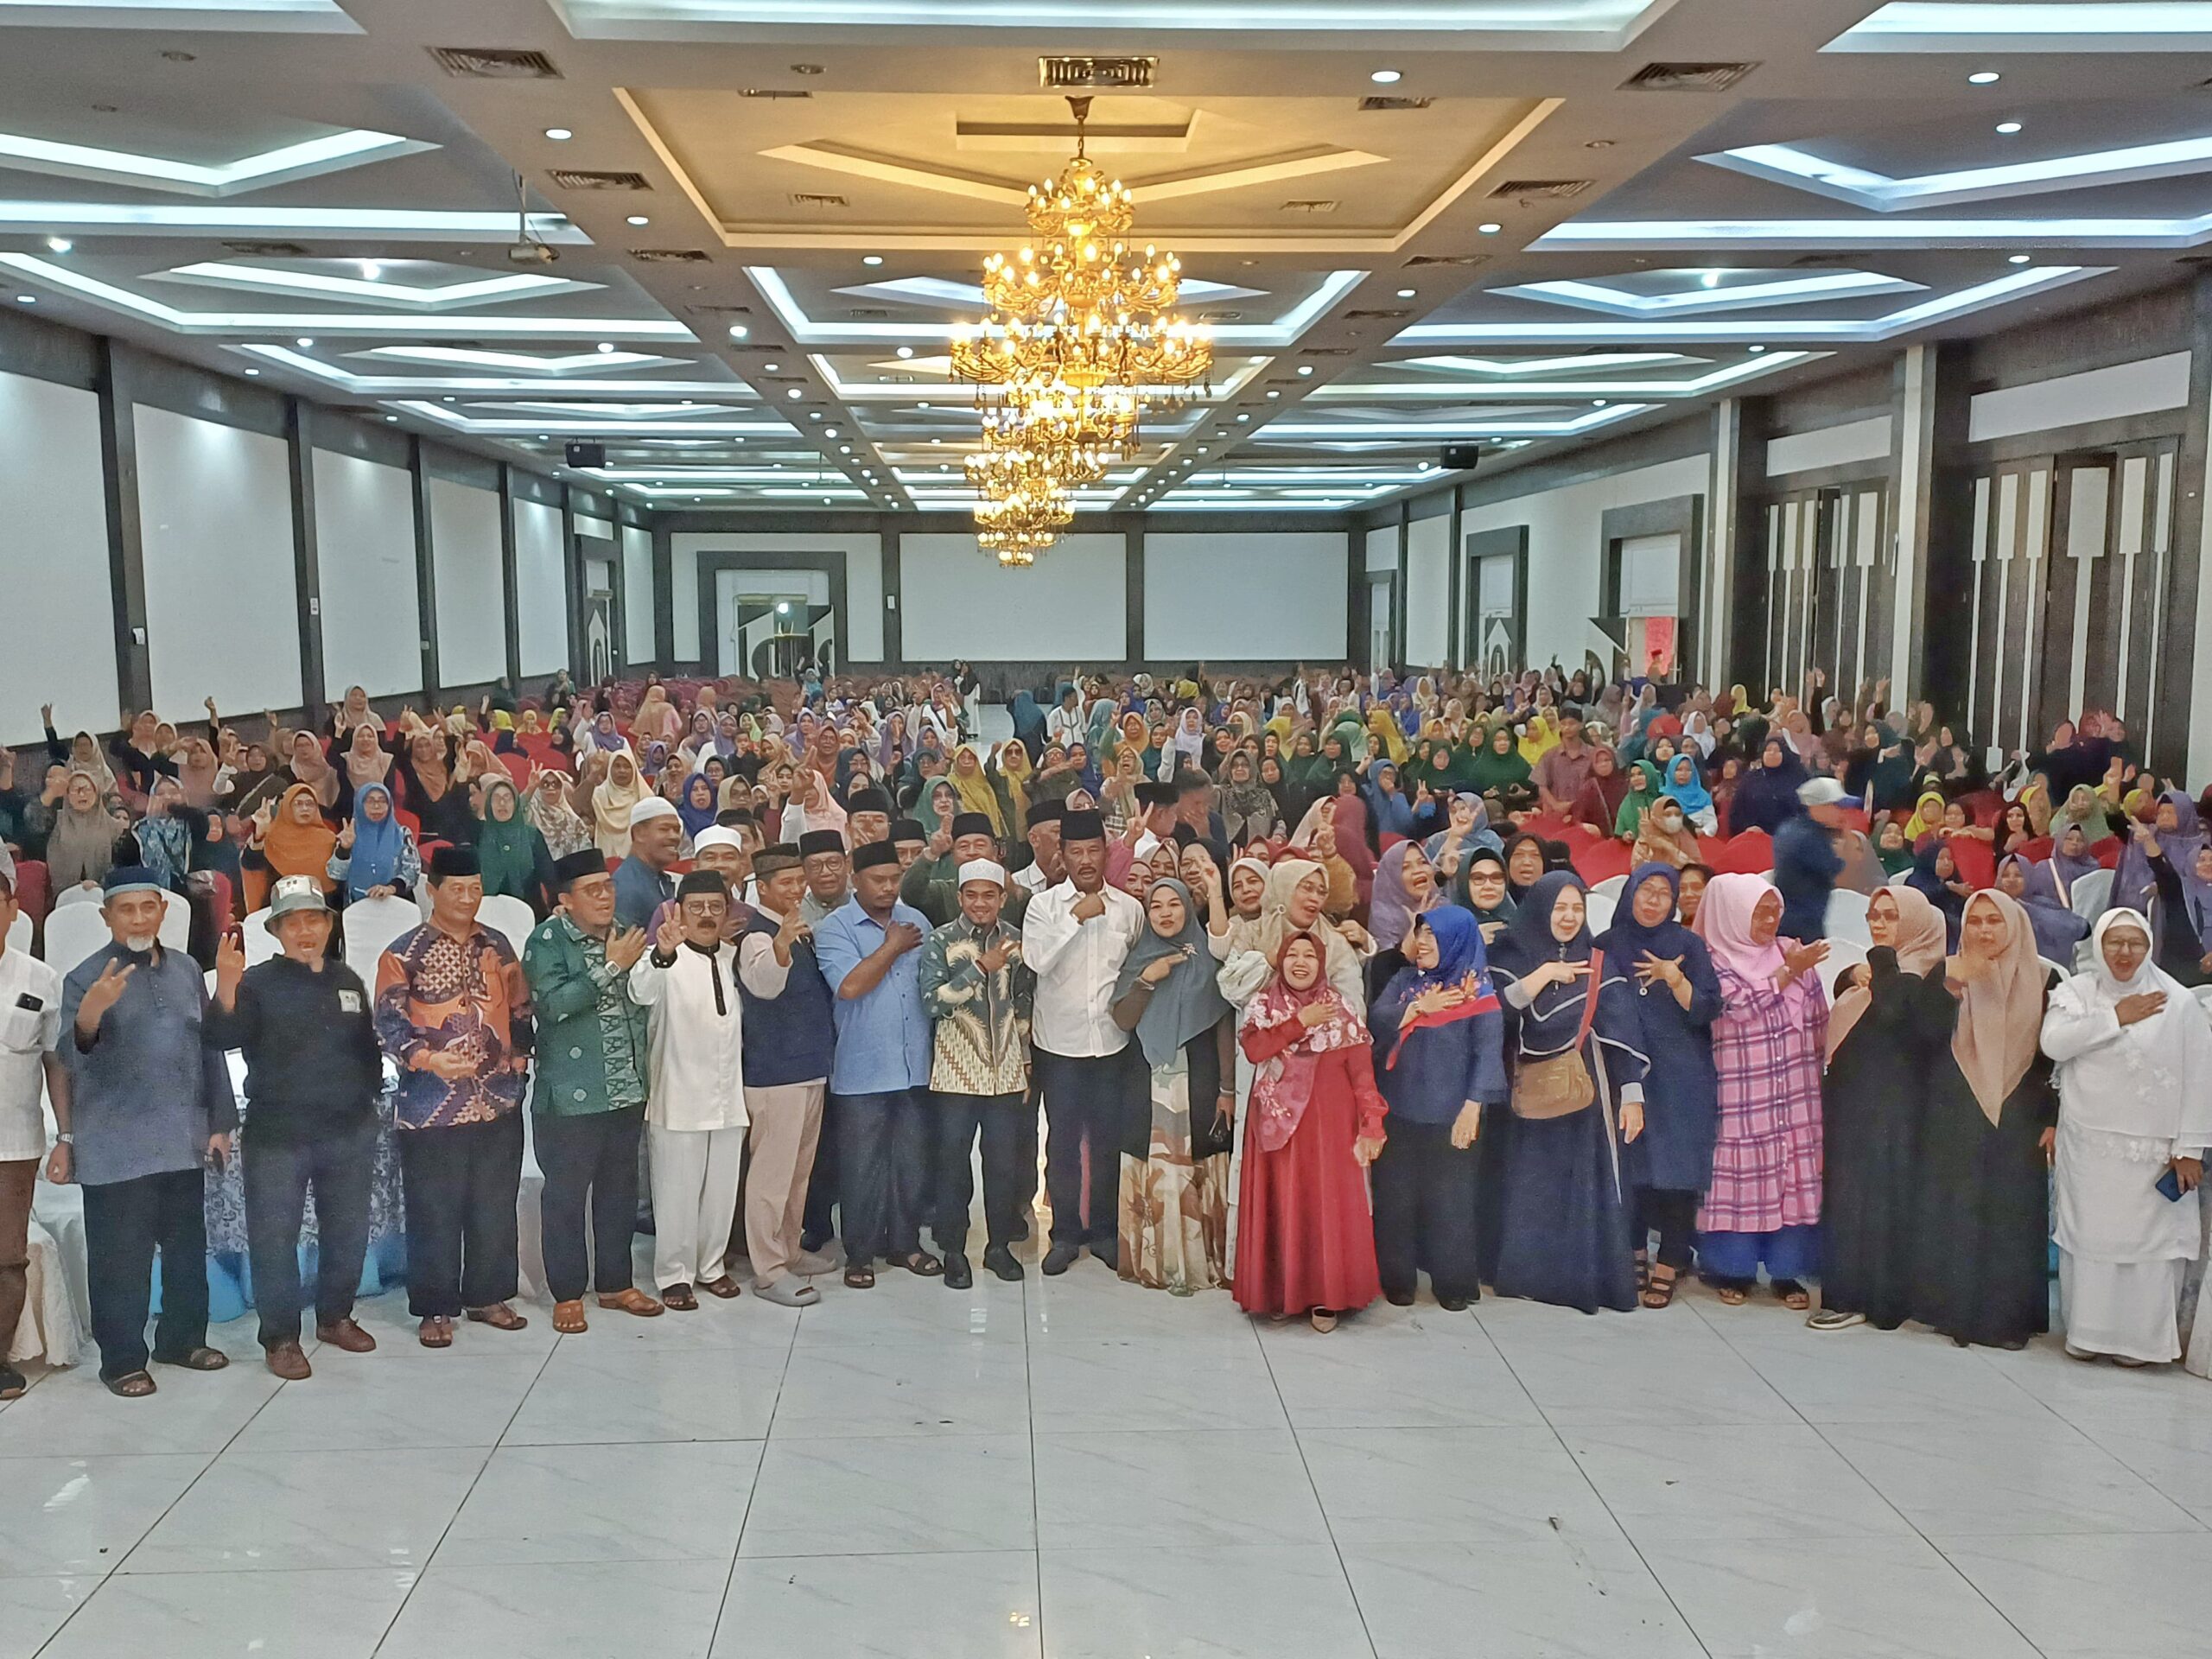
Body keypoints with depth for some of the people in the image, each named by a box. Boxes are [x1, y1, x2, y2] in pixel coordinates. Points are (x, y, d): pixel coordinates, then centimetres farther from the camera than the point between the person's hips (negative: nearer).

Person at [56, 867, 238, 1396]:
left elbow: (209, 1048, 13)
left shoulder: (187, 970, 9)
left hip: (183, 1141, 5)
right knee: (120, 1258, 1)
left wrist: (220, 1122, 10)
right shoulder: (85, 978, -6)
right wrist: (90, 1014, -38)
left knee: (188, 1248, 15)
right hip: (117, 1147, -5)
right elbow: (70, 1058, -17)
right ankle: (122, 1359, 12)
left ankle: (183, 1338, 29)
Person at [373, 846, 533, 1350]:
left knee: (495, 1206, 12)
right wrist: (427, 1058, -23)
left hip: (498, 1101, 5)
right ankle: (435, 1308, 13)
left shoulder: (496, 946, 11)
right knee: (434, 1212, 2)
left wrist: (519, 1055, 9)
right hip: (433, 1106, -4)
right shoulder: (405, 954, -4)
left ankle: (488, 1296, 25)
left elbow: (519, 1008, 20)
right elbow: (387, 1022, -8)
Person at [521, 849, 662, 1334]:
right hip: (572, 1094, -6)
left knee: (619, 1191, 13)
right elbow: (553, 1004, -22)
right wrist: (610, 968, -23)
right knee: (566, 1194, 1)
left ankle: (616, 1284, 26)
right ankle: (567, 1294, 13)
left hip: (626, 1090, 6)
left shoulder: (622, 937, 10)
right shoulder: (547, 940, -9)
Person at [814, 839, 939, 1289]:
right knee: (862, 1166, 3)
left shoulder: (916, 921, 9)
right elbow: (849, 986, -22)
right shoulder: (834, 927, -7)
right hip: (862, 1070, -4)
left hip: (915, 1066, 4)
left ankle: (905, 1242, 26)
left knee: (911, 1160, 12)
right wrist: (893, 947, -10)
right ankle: (860, 1253, 15)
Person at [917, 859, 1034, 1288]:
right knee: (953, 1161, 4)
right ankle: (953, 1250, 16)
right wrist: (981, 967, -22)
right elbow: (934, 1001, -18)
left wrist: (1026, 1061, 11)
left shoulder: (1017, 941, 5)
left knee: (1004, 1161, 9)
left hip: (1006, 1070, 3)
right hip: (956, 1071, -3)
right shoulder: (940, 941, -6)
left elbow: (1025, 1005, 12)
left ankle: (999, 1244, 24)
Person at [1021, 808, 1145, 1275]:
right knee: (1063, 1142, 5)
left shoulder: (1129, 907, 3)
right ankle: (1065, 1233, 17)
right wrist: (1076, 917, -19)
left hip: (1112, 1041, 2)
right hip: (1059, 1042, -1)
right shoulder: (1044, 905, -3)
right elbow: (1037, 960, -18)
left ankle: (1104, 1231, 22)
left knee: (1109, 1141, 8)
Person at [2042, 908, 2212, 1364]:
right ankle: (2087, 1330, 19)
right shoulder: (2075, 992, 2)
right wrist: (2115, 1018, -14)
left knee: (2151, 1239, 0)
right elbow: (2053, 1042, -14)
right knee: (2088, 1236, 8)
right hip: (2088, 1145, 2)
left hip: (2152, 1151, -2)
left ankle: (2143, 1336, 14)